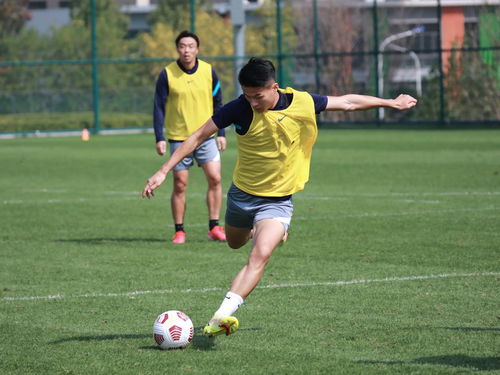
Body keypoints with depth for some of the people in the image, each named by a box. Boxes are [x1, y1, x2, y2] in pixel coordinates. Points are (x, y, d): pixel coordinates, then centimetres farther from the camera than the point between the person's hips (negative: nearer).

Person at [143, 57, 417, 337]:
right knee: (235, 243, 25)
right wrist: (163, 172, -15)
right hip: (241, 193, 2)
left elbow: (347, 102, 3)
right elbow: (199, 136, -11)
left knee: (260, 255, -24)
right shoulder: (241, 108, -19)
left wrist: (391, 103, 13)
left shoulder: (304, 104, -15)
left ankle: (222, 315, -33)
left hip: (278, 200, -2)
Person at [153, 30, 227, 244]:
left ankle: (214, 227, 1)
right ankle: (179, 231, 9)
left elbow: (218, 104, 10)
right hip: (178, 138, -2)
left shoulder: (208, 71, 2)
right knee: (180, 185, 0)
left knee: (215, 178, -8)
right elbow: (159, 108, -1)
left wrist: (221, 133, 5)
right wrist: (159, 138, -7)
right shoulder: (167, 74, -4)